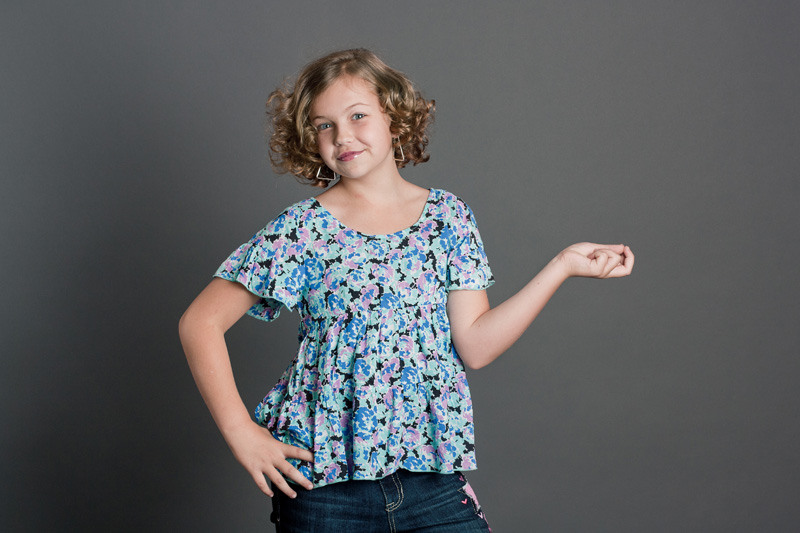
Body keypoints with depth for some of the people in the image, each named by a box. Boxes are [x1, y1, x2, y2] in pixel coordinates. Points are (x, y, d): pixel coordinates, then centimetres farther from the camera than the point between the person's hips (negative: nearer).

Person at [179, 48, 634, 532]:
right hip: (323, 479, -2)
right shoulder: (301, 230, -4)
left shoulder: (447, 216, 4)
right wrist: (241, 432, -10)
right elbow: (200, 322, -4)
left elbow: (476, 345, -1)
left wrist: (563, 267, -6)